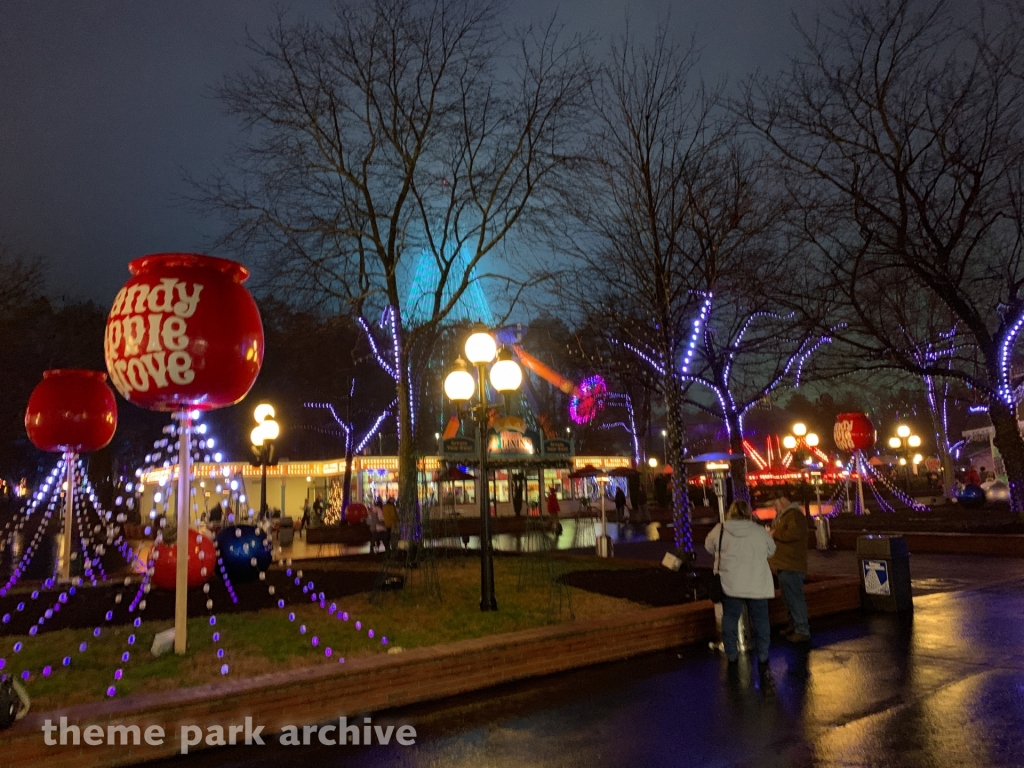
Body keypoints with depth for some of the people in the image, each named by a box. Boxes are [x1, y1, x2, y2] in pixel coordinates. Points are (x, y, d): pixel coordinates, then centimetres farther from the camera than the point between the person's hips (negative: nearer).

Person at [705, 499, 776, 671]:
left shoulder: (720, 530, -7)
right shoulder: (759, 531, -8)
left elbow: (709, 546, 9)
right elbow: (771, 551, 7)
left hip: (730, 585, 0)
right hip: (757, 586, 0)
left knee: (730, 619, 13)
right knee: (760, 620, 13)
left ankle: (731, 657, 19)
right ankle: (763, 659, 18)